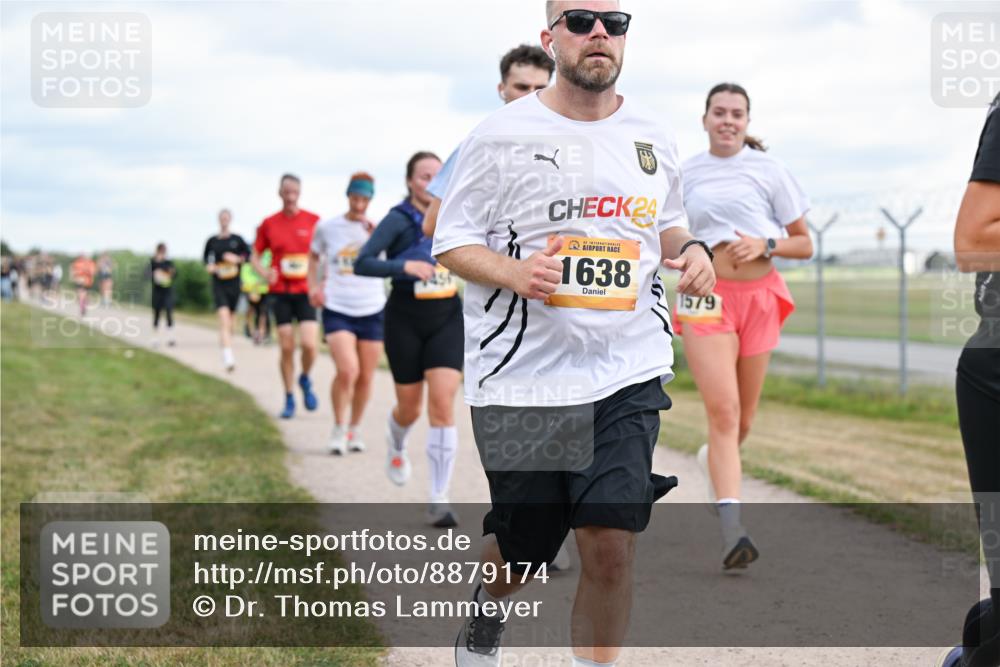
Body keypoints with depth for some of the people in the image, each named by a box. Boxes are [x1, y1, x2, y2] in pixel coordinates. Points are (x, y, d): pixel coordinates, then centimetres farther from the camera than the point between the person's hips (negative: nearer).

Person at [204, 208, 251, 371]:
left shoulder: (237, 240, 3)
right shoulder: (212, 241, 3)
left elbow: (248, 254, 8)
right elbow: (205, 257, 15)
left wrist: (237, 259, -10)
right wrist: (209, 266, -5)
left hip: (234, 283, 2)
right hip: (218, 283, -2)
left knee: (230, 320, 14)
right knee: (224, 317, -19)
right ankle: (228, 356, -28)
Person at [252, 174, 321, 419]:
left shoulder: (313, 221, 0)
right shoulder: (269, 224, 4)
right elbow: (255, 256, 11)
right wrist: (265, 273, -9)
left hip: (306, 291, -1)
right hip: (280, 292, 1)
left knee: (308, 344, -15)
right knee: (287, 348, 1)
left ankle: (305, 380, 17)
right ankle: (289, 399, 15)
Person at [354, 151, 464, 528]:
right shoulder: (398, 220, -9)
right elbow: (362, 264, -19)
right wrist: (404, 266, -33)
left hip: (447, 318, 2)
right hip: (406, 319, -2)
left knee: (443, 404, -12)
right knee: (410, 408, 10)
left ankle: (439, 501, -11)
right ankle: (396, 447, 49)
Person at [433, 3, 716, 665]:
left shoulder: (652, 137, 10)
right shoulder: (503, 135, -3)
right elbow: (452, 241, 0)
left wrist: (691, 251, 2)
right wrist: (516, 272, -19)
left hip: (627, 373, 2)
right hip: (521, 378, -2)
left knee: (611, 546, -10)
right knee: (523, 548, 11)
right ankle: (485, 608, 46)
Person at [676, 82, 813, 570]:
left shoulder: (768, 171, 3)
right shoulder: (686, 173, 7)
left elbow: (804, 245, 5)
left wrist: (765, 245, -12)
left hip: (759, 296, 1)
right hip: (705, 297, -1)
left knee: (743, 420, 9)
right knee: (723, 410, -16)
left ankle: (715, 463, 45)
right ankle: (732, 532, -22)